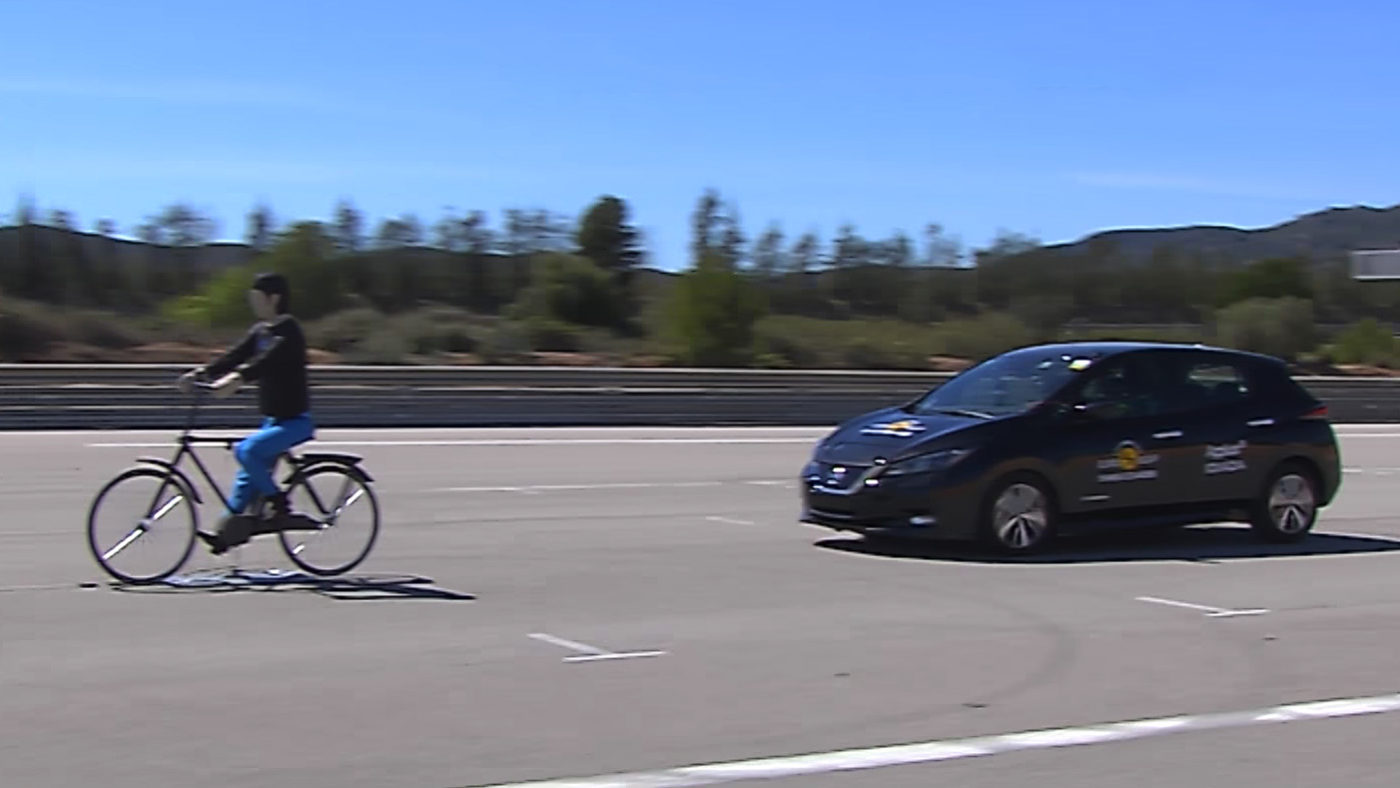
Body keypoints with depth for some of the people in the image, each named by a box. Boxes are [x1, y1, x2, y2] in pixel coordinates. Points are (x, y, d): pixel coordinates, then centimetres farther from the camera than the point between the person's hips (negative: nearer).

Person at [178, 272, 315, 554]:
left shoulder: (289, 332, -15)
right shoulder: (259, 332, 12)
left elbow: (266, 362, -31)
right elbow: (234, 357, 4)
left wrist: (237, 379, -45)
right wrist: (200, 373, -10)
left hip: (295, 420, -9)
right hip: (274, 419, 9)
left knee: (246, 451, -25)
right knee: (249, 474, 8)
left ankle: (281, 508, -13)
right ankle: (229, 532, 14)